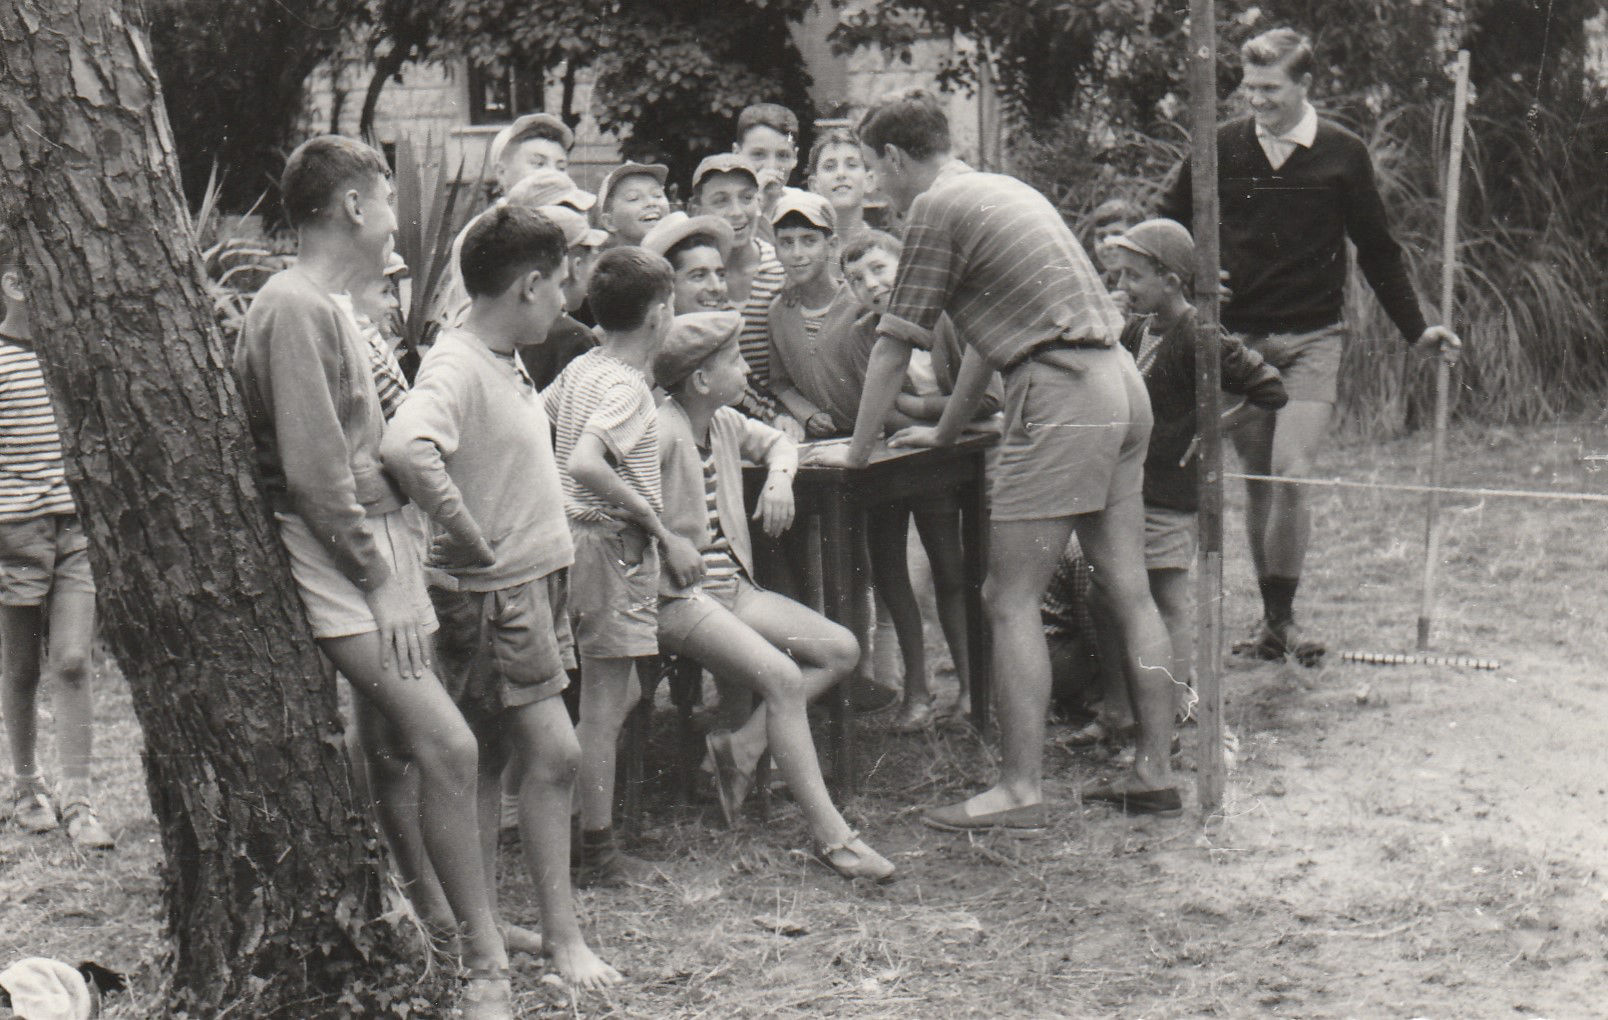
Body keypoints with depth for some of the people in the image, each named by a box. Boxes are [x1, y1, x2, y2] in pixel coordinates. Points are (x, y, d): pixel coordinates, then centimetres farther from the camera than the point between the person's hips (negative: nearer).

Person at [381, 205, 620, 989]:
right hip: (490, 593, -9)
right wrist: (469, 536, -27)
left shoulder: (506, 363, 11)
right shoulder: (455, 366, -20)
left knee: (490, 757, 13)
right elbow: (406, 449, -39)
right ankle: (561, 934, -1)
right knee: (553, 753, -9)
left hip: (534, 582, 9)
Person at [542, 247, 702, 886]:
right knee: (606, 704, -3)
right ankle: (597, 855, 2)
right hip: (614, 544, -9)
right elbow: (585, 465, -31)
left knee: (618, 694, 17)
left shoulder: (579, 369, 9)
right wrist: (665, 535, -26)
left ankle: (589, 834, 20)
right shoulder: (625, 385, -17)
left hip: (579, 539, 9)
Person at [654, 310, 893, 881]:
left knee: (840, 650, -2)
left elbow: (778, 444, 30)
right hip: (676, 598, -9)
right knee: (783, 677, -26)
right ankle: (829, 836, -21)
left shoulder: (724, 425, 11)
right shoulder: (662, 433, -17)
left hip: (731, 585, 9)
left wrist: (779, 476, 5)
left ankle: (741, 748, 0)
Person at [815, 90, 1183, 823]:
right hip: (1120, 382, 9)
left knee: (1011, 600, -4)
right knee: (1129, 591, 10)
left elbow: (895, 344, -4)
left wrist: (858, 452, 6)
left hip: (1063, 395, -9)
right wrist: (946, 432, 37)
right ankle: (1154, 772, 14)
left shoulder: (937, 206, -5)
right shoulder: (1003, 189, 22)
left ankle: (1021, 790, -5)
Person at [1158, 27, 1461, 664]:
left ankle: (1283, 617, -2)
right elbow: (1168, 228, 11)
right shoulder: (1220, 149, 1)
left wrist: (1416, 329, 11)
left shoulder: (1342, 154, 0)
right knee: (1257, 483, 5)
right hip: (1236, 337, 2)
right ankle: (1272, 618, 15)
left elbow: (1377, 249, 10)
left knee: (1290, 475, -14)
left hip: (1311, 339, -2)